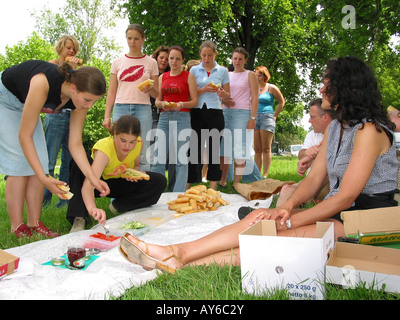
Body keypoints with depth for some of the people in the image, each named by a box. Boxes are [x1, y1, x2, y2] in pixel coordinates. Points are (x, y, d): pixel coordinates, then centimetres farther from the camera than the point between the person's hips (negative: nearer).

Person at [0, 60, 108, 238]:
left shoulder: (80, 98, -22)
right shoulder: (43, 84, -41)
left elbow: (75, 144, -16)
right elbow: (24, 136, -36)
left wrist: (93, 179, -24)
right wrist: (44, 178, -41)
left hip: (25, 103, 6)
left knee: (39, 162, -5)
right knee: (20, 163, -14)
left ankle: (34, 224, 2)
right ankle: (17, 228, -6)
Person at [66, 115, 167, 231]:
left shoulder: (138, 143, -20)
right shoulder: (104, 148, -37)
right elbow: (88, 185, -50)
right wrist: (92, 208, -71)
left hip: (119, 184, 4)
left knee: (160, 181, -17)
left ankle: (118, 206, -10)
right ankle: (79, 219, -36)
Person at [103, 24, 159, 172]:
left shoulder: (151, 62, 9)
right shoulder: (118, 62, 12)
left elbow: (157, 94, 10)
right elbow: (111, 92, 12)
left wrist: (150, 89, -13)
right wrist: (107, 116, 4)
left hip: (143, 109, -1)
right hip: (121, 108, 1)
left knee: (142, 155, -4)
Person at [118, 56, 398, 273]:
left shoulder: (369, 129, -15)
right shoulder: (336, 126, 15)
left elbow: (346, 197, -20)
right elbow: (314, 178, 7)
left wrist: (289, 221, -18)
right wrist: (288, 207, -12)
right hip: (337, 212, 7)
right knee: (260, 219, -14)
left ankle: (183, 261, -26)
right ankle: (177, 254, -21)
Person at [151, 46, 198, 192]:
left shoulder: (188, 76, 6)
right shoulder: (162, 77, 16)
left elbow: (195, 101, 2)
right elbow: (157, 100, 17)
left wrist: (182, 104, -16)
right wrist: (162, 104, -5)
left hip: (182, 118, -3)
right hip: (164, 118, 3)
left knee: (181, 159, -5)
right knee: (158, 158, -2)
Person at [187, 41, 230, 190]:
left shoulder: (222, 71, 10)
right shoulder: (194, 70, 9)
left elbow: (228, 95, 11)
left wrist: (222, 93, -12)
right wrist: (204, 89, -12)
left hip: (215, 113, 0)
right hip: (197, 112, 0)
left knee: (214, 149, 1)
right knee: (195, 148, 0)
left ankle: (213, 188, 6)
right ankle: (189, 185, 6)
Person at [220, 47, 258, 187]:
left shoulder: (250, 75, 5)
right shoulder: (227, 75, 18)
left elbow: (255, 98, -2)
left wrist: (253, 118, -12)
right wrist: (224, 101, -1)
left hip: (242, 113, -4)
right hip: (226, 113, 5)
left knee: (239, 149, -6)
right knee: (223, 147, 1)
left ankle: (236, 184, -1)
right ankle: (222, 182, 10)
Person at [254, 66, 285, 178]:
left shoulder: (271, 88, 3)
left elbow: (281, 102, 10)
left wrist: (274, 116, 4)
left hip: (267, 118, -4)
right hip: (254, 118, 4)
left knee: (266, 149, -6)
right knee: (257, 150, 3)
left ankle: (265, 175, -4)